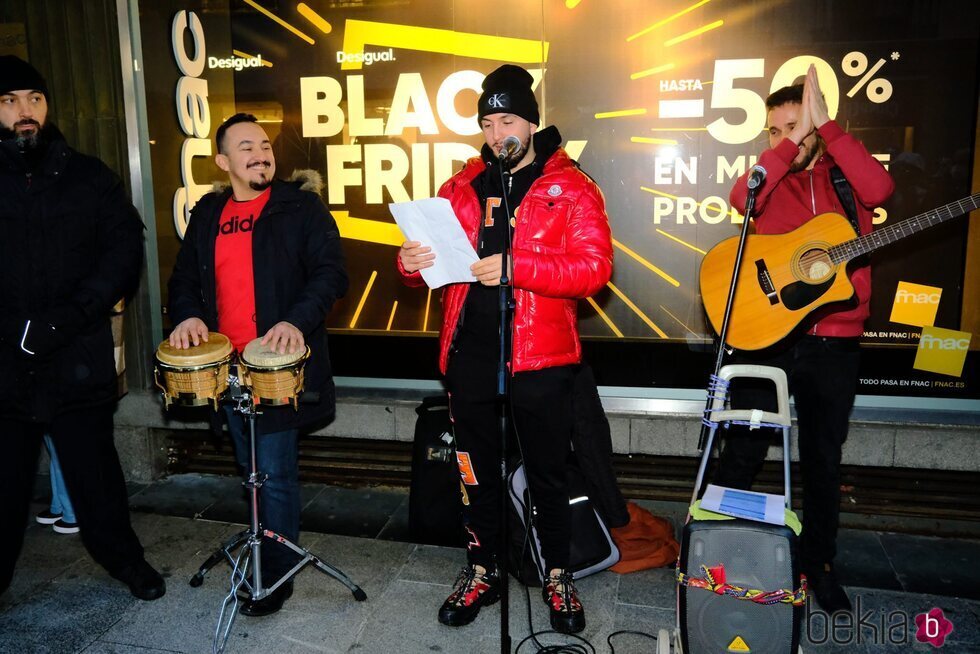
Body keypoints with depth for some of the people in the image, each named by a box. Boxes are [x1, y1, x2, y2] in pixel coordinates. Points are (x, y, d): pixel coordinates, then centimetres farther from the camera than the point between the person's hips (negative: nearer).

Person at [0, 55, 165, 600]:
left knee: (95, 473, 8)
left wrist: (65, 319, -15)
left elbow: (125, 249, -4)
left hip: (80, 363, 0)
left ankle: (124, 557, 29)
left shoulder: (88, 177, 4)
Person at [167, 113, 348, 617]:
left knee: (275, 474, -3)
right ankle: (266, 546, 38)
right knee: (251, 468, 18)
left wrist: (298, 320, -26)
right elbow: (185, 277, 18)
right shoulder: (207, 214, 12)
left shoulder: (300, 206, -4)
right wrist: (187, 314, -2)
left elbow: (330, 271, -12)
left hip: (278, 364, -5)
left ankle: (276, 577, 12)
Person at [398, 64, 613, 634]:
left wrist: (515, 266, -23)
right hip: (470, 353, 4)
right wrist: (412, 262, -11)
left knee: (548, 471, 9)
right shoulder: (462, 188, 12)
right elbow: (436, 259, 13)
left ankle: (558, 577, 29)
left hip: (540, 357, -3)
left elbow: (594, 266, -13)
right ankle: (483, 572, 33)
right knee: (476, 469, 15)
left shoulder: (571, 187, -1)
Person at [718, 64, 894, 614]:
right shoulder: (768, 179, 5)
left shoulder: (847, 176, 5)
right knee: (743, 454, 7)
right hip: (767, 336, -1)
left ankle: (819, 562, 30)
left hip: (834, 345, 1)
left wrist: (824, 124, -19)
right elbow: (742, 198, -19)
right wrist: (793, 140, -21)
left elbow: (880, 189, -18)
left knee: (824, 461, 13)